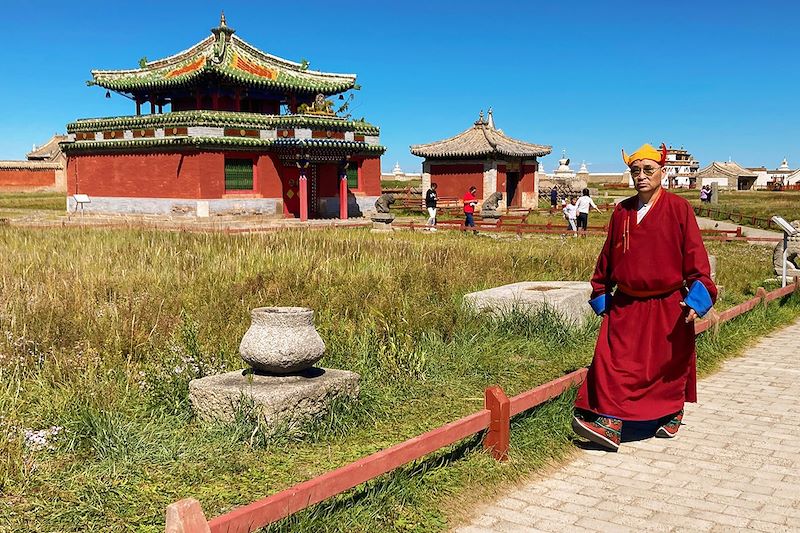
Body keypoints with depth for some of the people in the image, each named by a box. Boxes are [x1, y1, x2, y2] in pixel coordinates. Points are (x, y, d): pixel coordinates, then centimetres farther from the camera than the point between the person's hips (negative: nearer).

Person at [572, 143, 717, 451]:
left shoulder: (678, 208, -6)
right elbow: (608, 255, 12)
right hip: (625, 305, 3)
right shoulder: (622, 212, 5)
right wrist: (600, 295, 14)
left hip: (667, 306, -3)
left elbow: (694, 253, -9)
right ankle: (610, 425, -7)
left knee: (670, 365, 12)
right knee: (614, 363, -7)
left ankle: (672, 415, 34)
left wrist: (698, 294, -18)